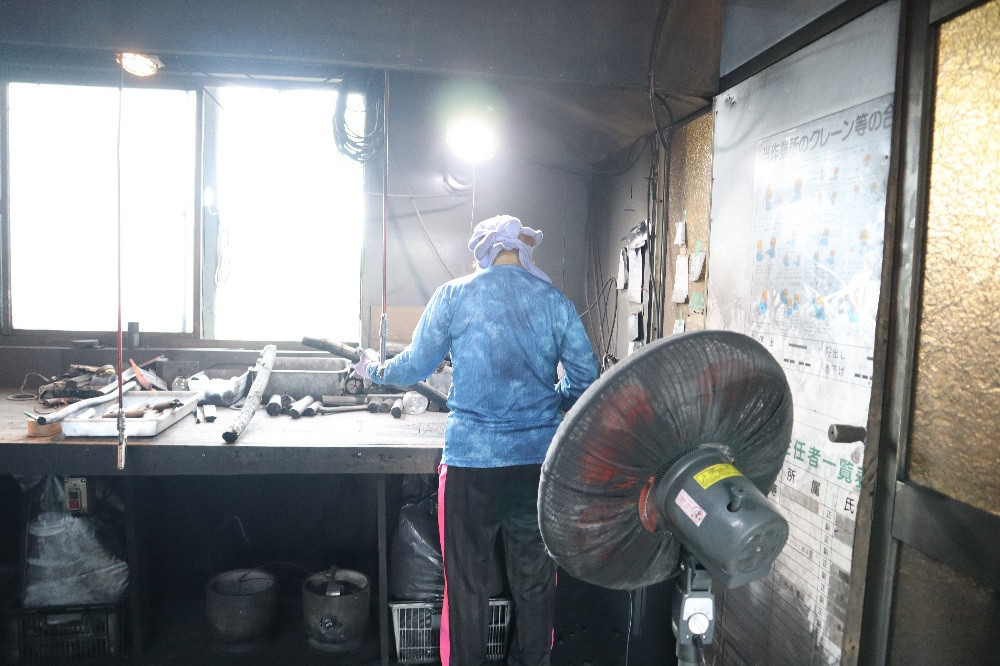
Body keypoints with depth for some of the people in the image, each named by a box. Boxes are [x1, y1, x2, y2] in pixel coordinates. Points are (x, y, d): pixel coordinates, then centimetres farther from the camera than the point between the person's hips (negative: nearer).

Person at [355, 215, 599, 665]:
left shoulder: (454, 295, -3)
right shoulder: (556, 301, 2)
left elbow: (415, 366, 4)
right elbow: (585, 380, 4)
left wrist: (375, 370, 25)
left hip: (470, 462, -2)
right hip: (539, 459, 3)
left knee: (466, 581, 12)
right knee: (535, 580, 17)